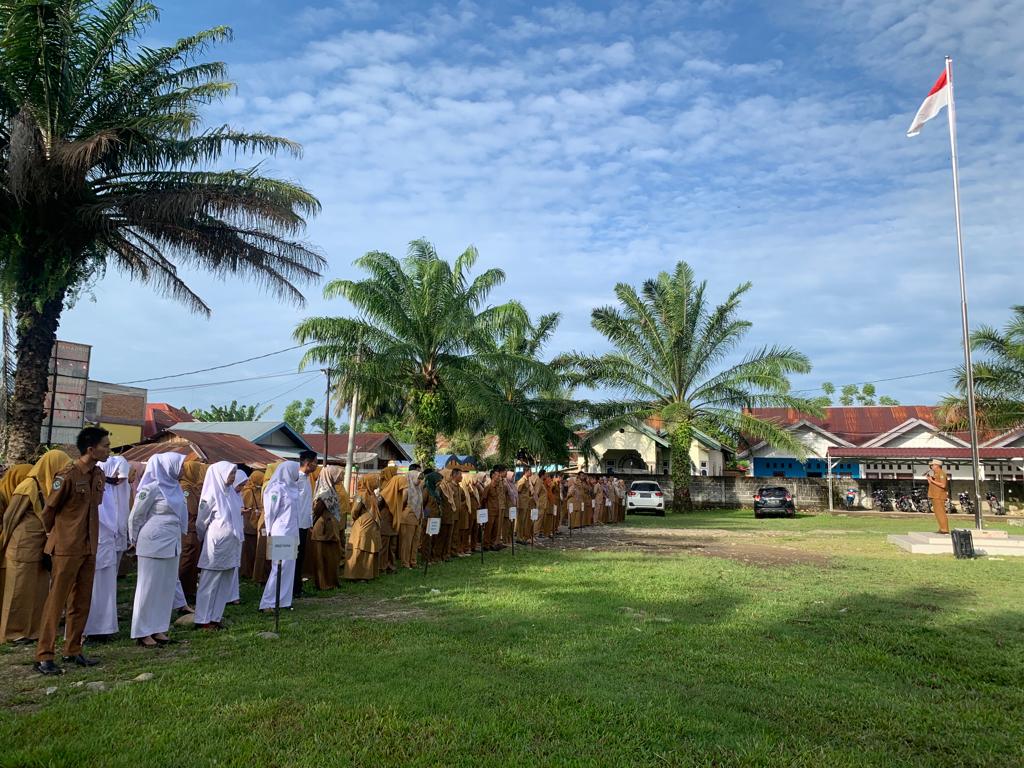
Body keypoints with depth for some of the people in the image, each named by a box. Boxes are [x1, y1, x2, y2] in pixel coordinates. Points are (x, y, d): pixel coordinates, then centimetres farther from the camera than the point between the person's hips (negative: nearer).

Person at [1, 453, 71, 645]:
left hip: (41, 549, 7)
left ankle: (34, 630, 20)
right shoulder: (28, 487, -16)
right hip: (23, 549, -7)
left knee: (40, 591, 10)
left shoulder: (49, 486, 6)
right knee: (20, 591, 4)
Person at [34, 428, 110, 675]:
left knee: (81, 602, 12)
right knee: (56, 601, 0)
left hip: (89, 548, 7)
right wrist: (55, 535, 9)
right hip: (67, 549, -7)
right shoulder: (68, 476, -16)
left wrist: (90, 539, 14)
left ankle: (73, 650, 23)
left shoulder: (99, 475, 5)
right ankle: (43, 656, 8)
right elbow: (49, 510, -5)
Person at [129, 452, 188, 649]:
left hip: (171, 545, 7)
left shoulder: (174, 487, 7)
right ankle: (142, 632, 12)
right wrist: (136, 541, 7)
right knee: (148, 587, 2)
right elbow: (135, 516, -5)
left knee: (166, 587, 11)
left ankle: (158, 629, 21)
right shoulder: (152, 488, -13)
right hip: (153, 545, -7)